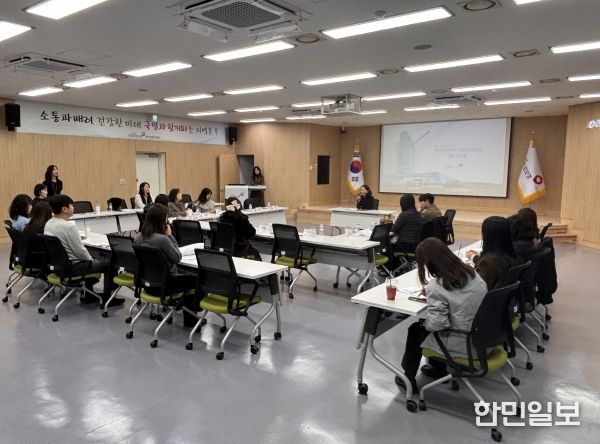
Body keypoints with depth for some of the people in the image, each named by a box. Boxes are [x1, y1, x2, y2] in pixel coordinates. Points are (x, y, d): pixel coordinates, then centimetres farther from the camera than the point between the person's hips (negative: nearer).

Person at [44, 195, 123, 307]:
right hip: (71, 267, -9)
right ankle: (107, 299, 13)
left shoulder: (48, 224, 1)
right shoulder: (69, 226, -26)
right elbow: (80, 251, -21)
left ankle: (89, 296, 35)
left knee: (89, 262, 31)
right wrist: (91, 259, 0)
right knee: (108, 264, 5)